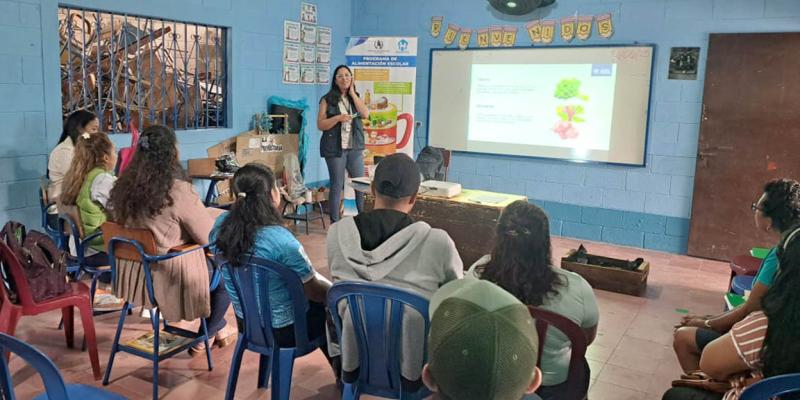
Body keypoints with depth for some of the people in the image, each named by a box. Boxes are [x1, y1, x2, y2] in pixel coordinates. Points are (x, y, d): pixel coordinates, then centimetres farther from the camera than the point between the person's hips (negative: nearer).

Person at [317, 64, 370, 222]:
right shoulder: (328, 100, 1)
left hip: (355, 148, 4)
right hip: (335, 149, -3)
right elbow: (320, 125, -4)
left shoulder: (355, 98, 12)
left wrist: (352, 92, -4)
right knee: (337, 186, 1)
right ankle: (334, 221, 10)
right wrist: (338, 118, -18)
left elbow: (365, 114, -7)